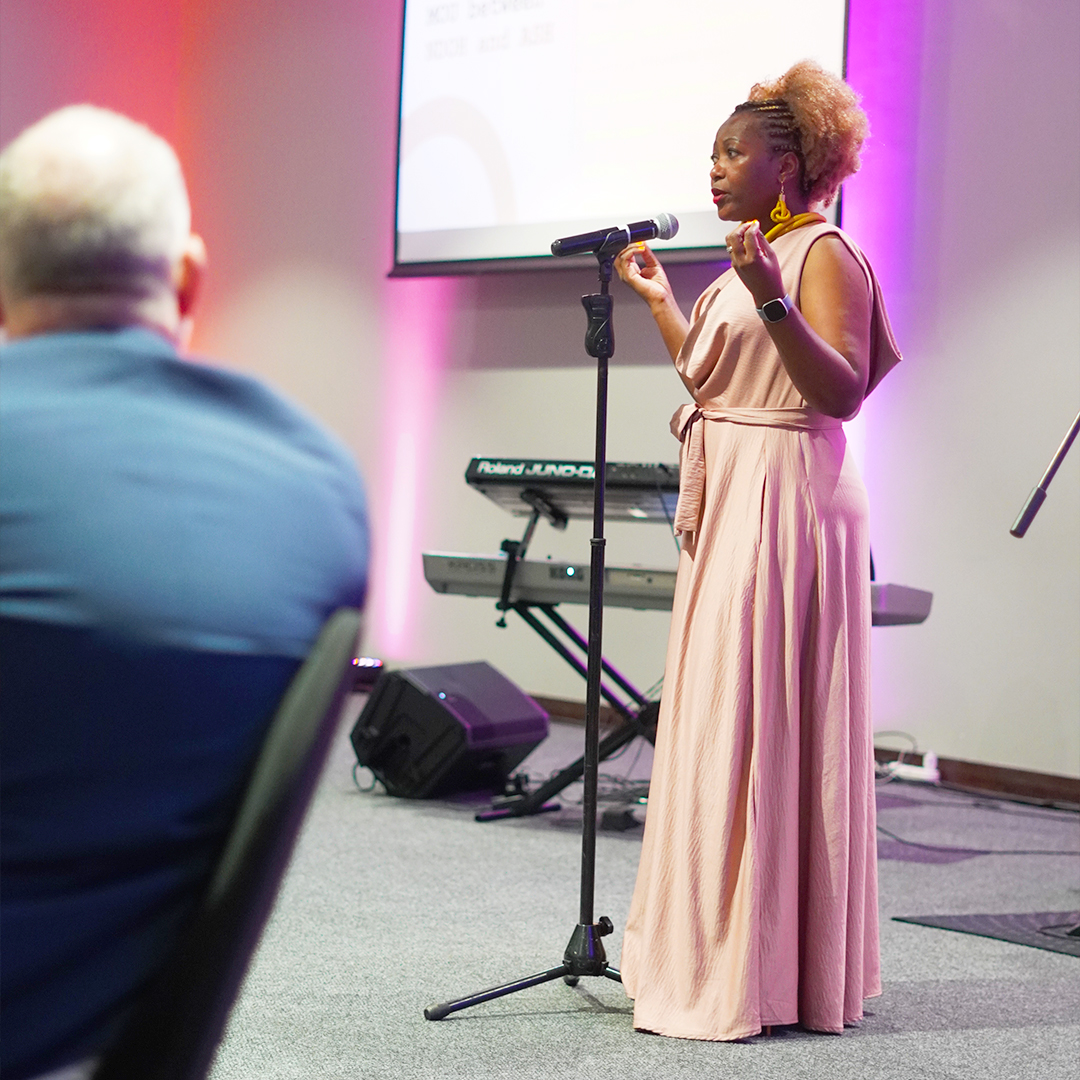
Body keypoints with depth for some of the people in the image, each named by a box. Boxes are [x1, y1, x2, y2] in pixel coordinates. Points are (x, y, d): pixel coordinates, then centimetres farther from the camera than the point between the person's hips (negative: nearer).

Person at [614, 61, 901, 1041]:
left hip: (784, 508, -10)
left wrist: (772, 302, -31)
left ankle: (761, 974, -2)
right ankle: (720, 956, 21)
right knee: (721, 725, 12)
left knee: (753, 726, -9)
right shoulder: (753, 261, 17)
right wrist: (658, 298, 29)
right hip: (730, 509, 10)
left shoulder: (825, 256, -9)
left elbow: (842, 393, -20)